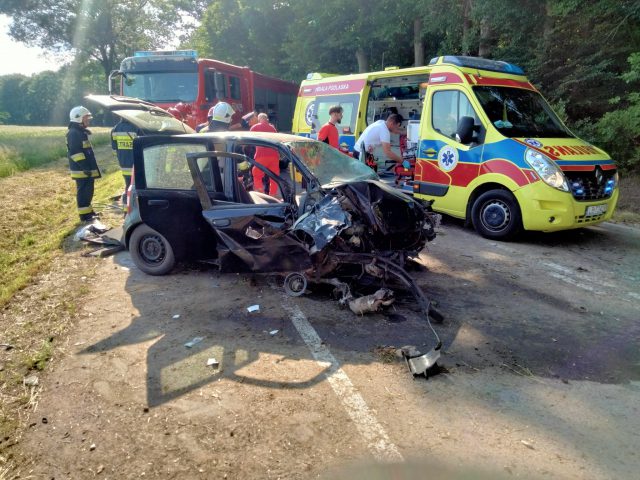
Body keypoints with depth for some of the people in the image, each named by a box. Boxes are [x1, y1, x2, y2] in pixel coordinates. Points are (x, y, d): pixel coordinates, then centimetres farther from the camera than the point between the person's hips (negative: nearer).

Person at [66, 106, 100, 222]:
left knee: (88, 191, 16)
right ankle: (84, 214, -3)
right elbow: (75, 152, -22)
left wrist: (89, 167, 25)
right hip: (81, 169, -10)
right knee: (83, 191, -7)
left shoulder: (81, 132, 18)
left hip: (86, 169, 10)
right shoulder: (73, 133, -14)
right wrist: (85, 167, -24)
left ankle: (88, 211, 26)